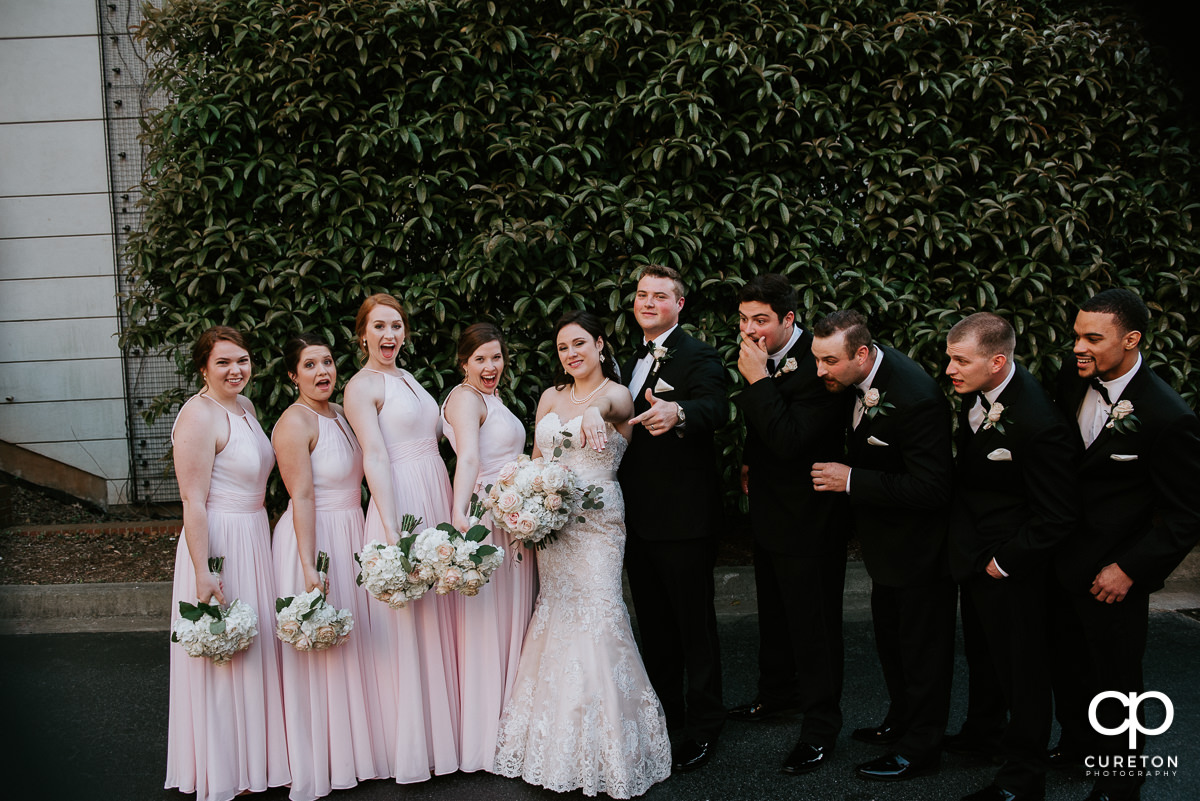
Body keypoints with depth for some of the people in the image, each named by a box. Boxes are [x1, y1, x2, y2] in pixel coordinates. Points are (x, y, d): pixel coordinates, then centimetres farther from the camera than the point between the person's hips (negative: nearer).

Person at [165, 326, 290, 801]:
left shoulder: (244, 408, 9)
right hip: (219, 543, -9)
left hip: (254, 539, 9)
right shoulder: (199, 416, -18)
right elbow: (193, 502, -21)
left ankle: (253, 756, 34)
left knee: (254, 649, 18)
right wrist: (204, 573, -24)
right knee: (222, 659, 3)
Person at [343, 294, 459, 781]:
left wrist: (452, 516, 11)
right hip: (400, 505, -7)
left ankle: (441, 730, 24)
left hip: (437, 502, 8)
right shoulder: (362, 386, -5)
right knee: (404, 628, 0)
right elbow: (375, 457, -15)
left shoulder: (408, 379, 18)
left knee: (437, 615, 12)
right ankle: (409, 745, 11)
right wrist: (391, 530, -22)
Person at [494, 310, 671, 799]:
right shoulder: (551, 397, 13)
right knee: (555, 610, 7)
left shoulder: (617, 395, -4)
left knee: (596, 614, -10)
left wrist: (595, 412, -53)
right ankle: (557, 743, 20)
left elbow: (610, 406, -29)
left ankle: (607, 747, 3)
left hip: (596, 523, -5)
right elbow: (535, 457, 16)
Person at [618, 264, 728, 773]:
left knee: (695, 624, 2)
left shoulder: (698, 356, -11)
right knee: (653, 622, 19)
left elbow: (715, 408, -32)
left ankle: (703, 726, 15)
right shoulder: (635, 360, 15)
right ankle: (664, 712, 34)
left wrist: (677, 412, -51)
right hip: (639, 517, 8)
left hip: (685, 517, -8)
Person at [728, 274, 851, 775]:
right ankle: (777, 696, 43)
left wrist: (758, 380, -29)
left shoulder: (818, 363, -25)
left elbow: (790, 441, -32)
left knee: (814, 625, 4)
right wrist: (750, 463, 9)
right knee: (774, 615, 24)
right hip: (769, 513, 9)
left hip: (809, 522, -9)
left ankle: (820, 725, 20)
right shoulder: (763, 358, 2)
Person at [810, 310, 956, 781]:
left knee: (922, 647, 7)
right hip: (888, 540, 9)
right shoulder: (856, 377, -5)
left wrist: (851, 481, -27)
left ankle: (920, 747, 24)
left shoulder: (916, 398, -32)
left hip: (920, 546, -9)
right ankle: (900, 721, 43)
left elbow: (929, 488, -31)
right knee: (889, 636, 23)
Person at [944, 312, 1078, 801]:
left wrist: (1004, 563, -16)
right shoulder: (975, 391, -7)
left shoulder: (1038, 425, -32)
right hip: (972, 555, 8)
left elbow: (1055, 518, -25)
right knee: (984, 654, 26)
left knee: (1021, 668, 9)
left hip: (1012, 568, -8)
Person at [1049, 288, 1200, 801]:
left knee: (1114, 679, 10)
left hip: (1111, 572, -6)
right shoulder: (1073, 380, -5)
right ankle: (1077, 744, 47)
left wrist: (1128, 569, -17)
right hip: (1063, 556, 7)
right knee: (1068, 662, 23)